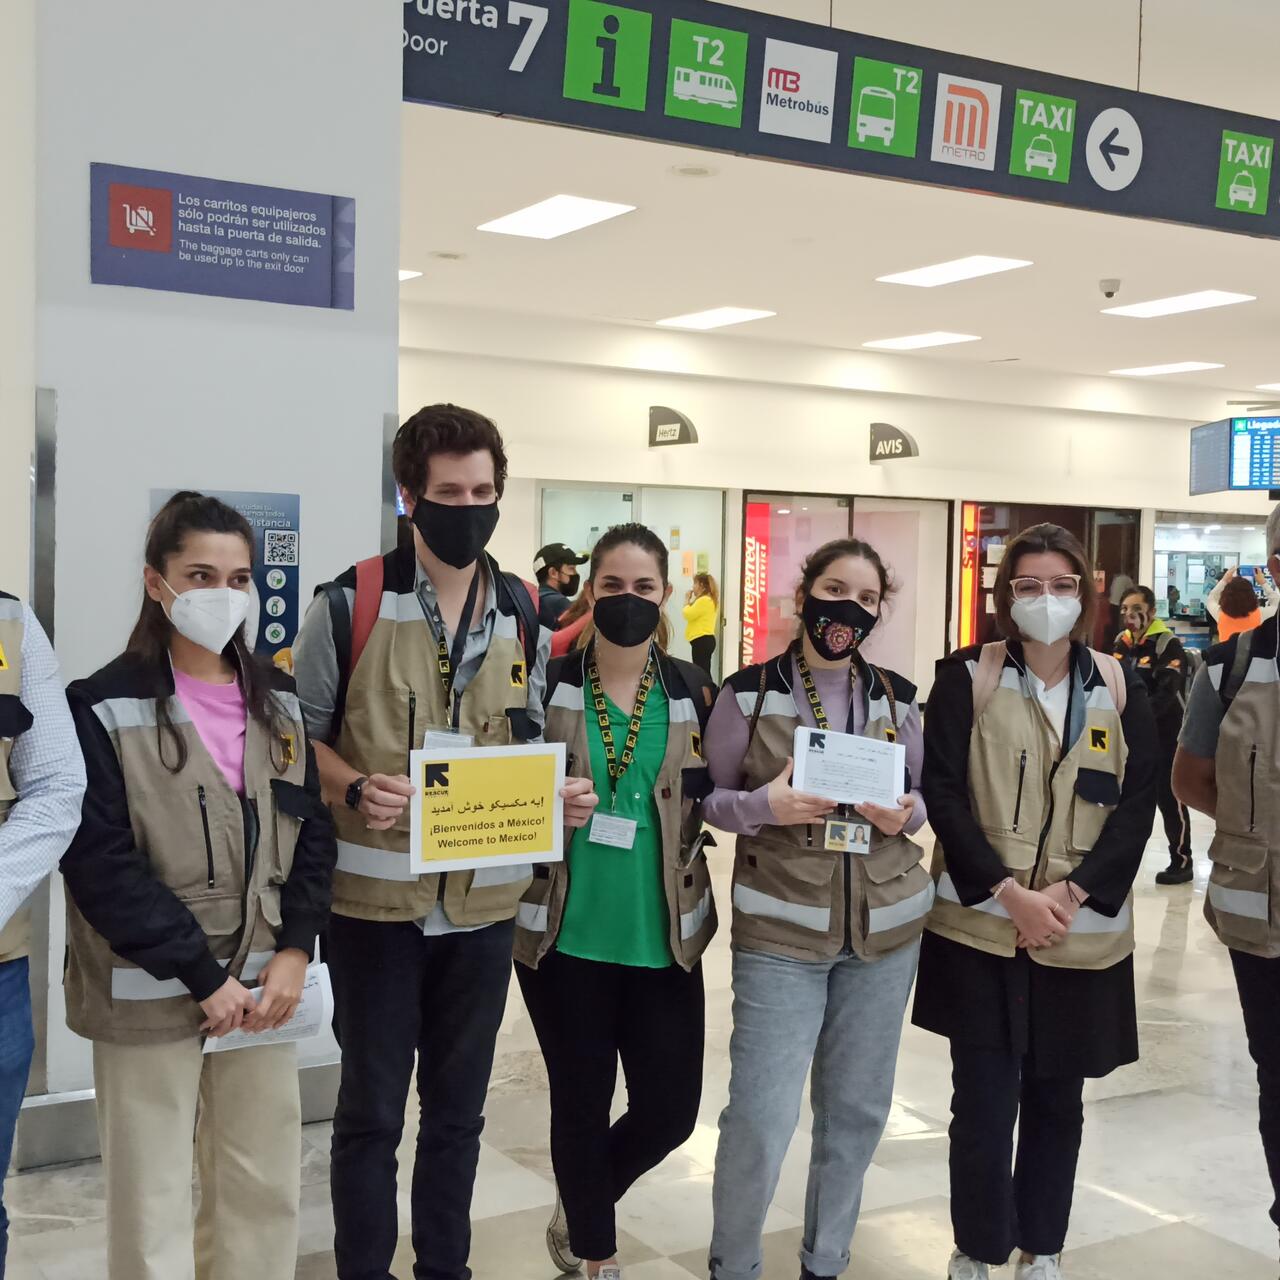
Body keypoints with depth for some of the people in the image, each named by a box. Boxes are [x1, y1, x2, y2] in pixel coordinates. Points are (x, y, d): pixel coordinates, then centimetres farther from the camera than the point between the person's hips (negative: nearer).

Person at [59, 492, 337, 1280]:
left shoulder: (277, 700, 8)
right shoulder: (106, 708, -8)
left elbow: (313, 832, 9)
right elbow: (100, 866, -13)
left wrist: (293, 953, -5)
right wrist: (202, 977, -15)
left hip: (263, 983, 5)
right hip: (151, 992, -4)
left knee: (266, 1187, 11)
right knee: (151, 1204, 4)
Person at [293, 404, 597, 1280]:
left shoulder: (526, 616, 5)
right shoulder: (351, 602, -8)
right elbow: (301, 733, -2)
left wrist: (560, 793, -8)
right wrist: (352, 788, -21)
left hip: (485, 900, 4)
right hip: (376, 896, -3)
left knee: (459, 1106, 16)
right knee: (372, 1108, 8)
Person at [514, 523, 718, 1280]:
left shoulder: (693, 691, 3)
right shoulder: (549, 684, -3)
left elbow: (715, 798, 11)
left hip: (663, 935, 2)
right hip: (565, 932, -2)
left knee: (672, 1109, 5)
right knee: (581, 1104, 8)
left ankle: (580, 1211, 36)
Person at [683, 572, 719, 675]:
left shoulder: (704, 600, -15)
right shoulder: (709, 600, 18)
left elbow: (688, 615, -15)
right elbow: (695, 615, 18)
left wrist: (687, 601, -1)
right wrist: (690, 601, 10)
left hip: (702, 640, -11)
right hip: (705, 640, 11)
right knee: (703, 671, 13)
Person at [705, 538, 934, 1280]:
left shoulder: (900, 697, 4)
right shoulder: (748, 691, -4)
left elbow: (928, 796, 13)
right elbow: (709, 798, 0)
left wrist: (909, 813, -10)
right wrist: (764, 805, -20)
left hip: (887, 925, 4)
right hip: (780, 930, -3)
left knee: (858, 1108, 13)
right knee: (760, 1118, -7)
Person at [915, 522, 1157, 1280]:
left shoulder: (1119, 687, 4)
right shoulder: (967, 677, -2)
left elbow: (1139, 804, -1)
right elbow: (942, 793, -7)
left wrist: (1072, 891, -13)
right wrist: (1008, 891, -16)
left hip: (1083, 930, 2)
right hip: (982, 925, -2)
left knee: (1058, 1098, 13)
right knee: (983, 1099, 1)